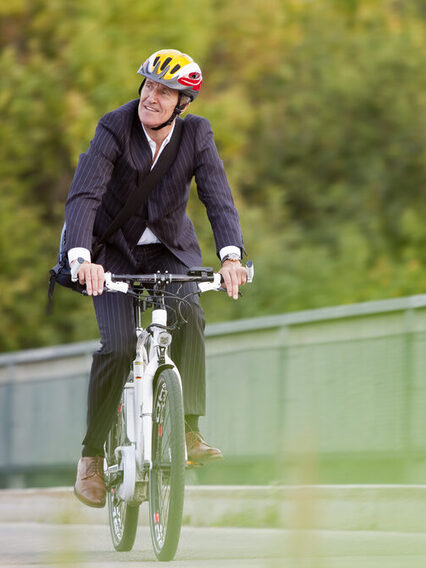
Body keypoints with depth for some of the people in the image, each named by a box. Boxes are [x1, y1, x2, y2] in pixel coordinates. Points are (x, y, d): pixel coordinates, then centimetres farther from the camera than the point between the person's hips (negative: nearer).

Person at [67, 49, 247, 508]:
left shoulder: (196, 134, -14)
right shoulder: (114, 129, -21)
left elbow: (218, 198, -22)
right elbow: (83, 197, -31)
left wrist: (230, 255, -40)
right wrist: (81, 257, -48)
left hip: (171, 248, 2)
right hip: (115, 249, -2)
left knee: (189, 315, -27)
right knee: (118, 345, -18)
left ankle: (188, 430, -23)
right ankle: (93, 453, -1)